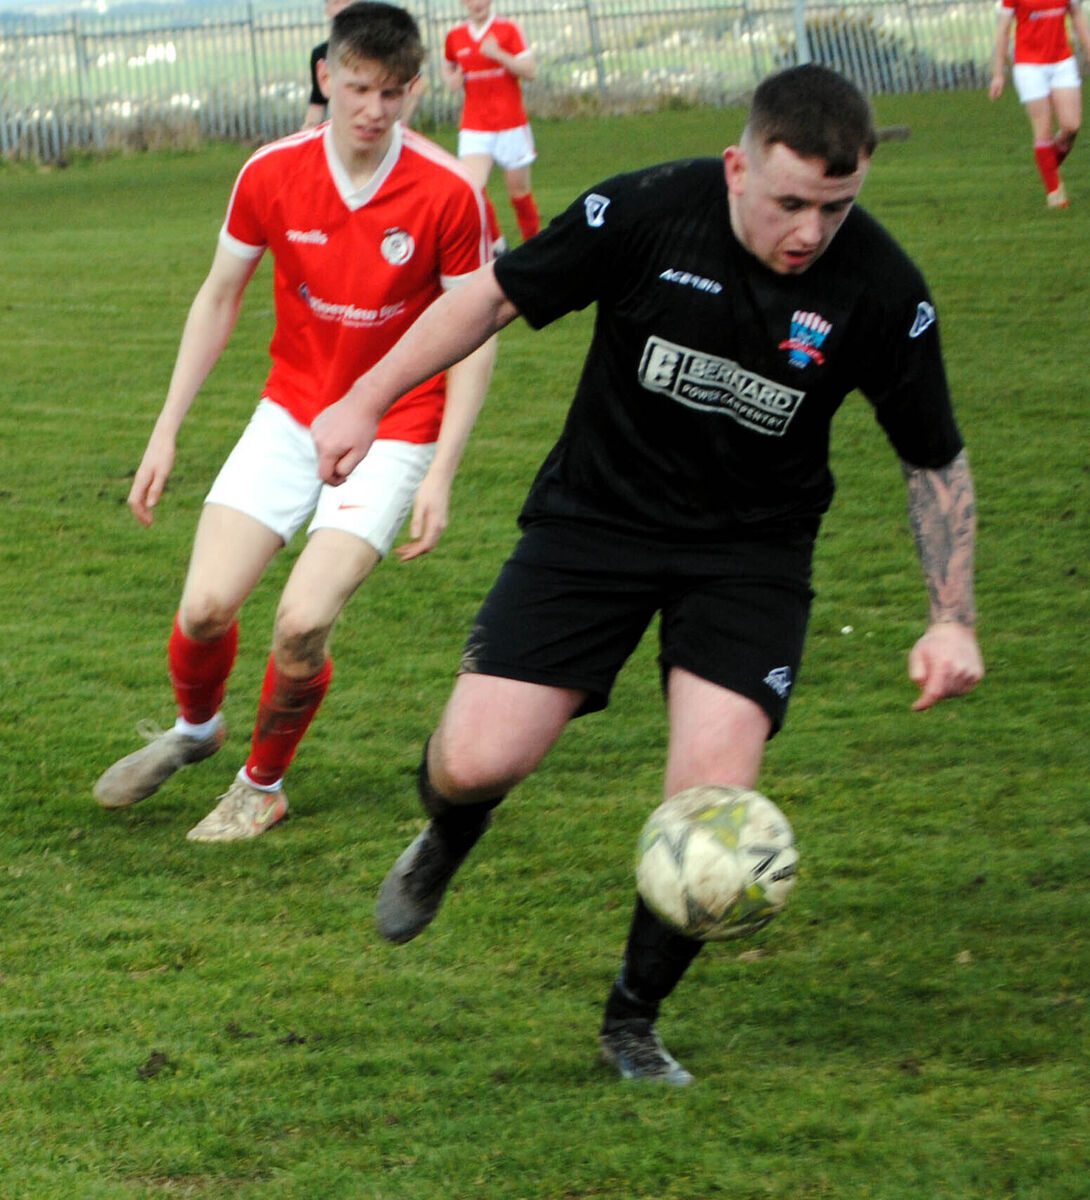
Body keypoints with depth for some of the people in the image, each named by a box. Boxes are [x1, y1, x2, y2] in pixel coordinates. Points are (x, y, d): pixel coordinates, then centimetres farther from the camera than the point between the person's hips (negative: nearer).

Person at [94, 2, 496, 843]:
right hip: (290, 416, 3)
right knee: (205, 606, -9)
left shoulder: (448, 194, -17)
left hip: (392, 435, -3)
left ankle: (262, 784, 11)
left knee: (303, 622, -18)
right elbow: (219, 299, 6)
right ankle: (194, 728, 27)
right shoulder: (272, 175, -8)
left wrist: (441, 473, -14)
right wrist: (167, 430, 4)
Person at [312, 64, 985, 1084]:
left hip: (752, 548, 0)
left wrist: (952, 619, -8)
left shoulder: (880, 289, -15)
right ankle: (446, 841, 29)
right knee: (478, 760, -12)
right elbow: (497, 294, -3)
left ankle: (633, 1020, 11)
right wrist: (366, 401, -3)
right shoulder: (647, 213, -18)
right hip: (598, 517, 0)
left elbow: (936, 461, -1)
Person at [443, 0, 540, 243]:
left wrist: (498, 54, -22)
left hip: (511, 125, -2)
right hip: (474, 129, 2)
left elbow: (530, 70, -9)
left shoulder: (507, 30, -1)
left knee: (519, 189, 6)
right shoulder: (455, 37, 7)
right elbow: (447, 67, 27)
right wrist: (452, 80, 3)